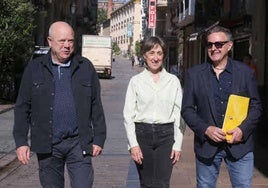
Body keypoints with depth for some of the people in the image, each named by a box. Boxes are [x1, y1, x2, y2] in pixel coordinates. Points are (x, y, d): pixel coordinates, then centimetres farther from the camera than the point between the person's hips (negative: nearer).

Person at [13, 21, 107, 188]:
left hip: (78, 143, 0)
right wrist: (21, 141, -2)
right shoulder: (34, 68, 4)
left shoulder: (85, 67, 5)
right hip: (47, 145, 1)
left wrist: (99, 139, 3)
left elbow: (96, 106, 6)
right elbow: (22, 108, 4)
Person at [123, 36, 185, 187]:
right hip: (142, 133, 1)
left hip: (166, 135, 0)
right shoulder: (136, 81, 3)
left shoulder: (173, 81, 4)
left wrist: (178, 144, -1)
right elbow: (128, 115, 2)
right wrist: (133, 144, -6)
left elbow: (179, 114, 4)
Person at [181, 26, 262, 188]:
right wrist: (205, 129, -12)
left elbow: (256, 106, 4)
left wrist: (243, 129, -12)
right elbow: (187, 109, 2)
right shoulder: (194, 74, 2)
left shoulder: (245, 72, 2)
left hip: (239, 144, 0)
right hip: (207, 144, 1)